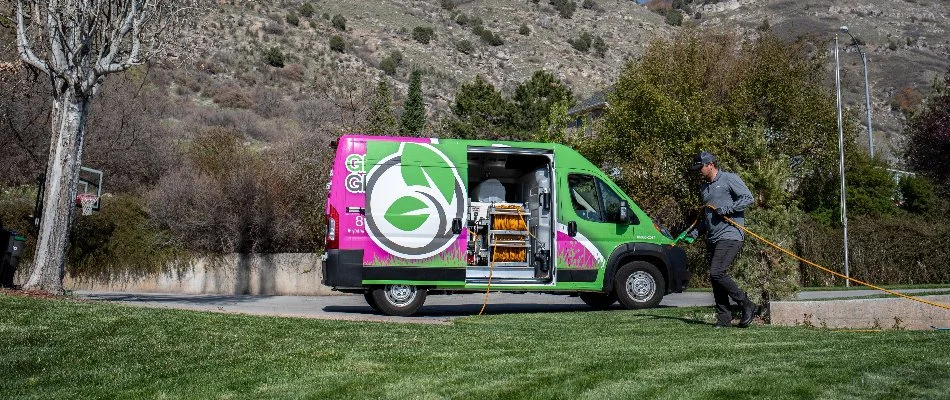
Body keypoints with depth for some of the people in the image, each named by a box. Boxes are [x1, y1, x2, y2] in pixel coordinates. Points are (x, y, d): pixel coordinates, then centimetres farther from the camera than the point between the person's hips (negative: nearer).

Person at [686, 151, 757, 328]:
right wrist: (696, 231, 16)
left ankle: (747, 305, -5)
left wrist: (728, 209, -18)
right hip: (712, 239, 8)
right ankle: (724, 318, 8)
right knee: (714, 278, 3)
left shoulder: (729, 179, -1)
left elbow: (748, 198, -9)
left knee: (717, 273, -19)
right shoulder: (704, 188, 23)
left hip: (730, 235, -8)